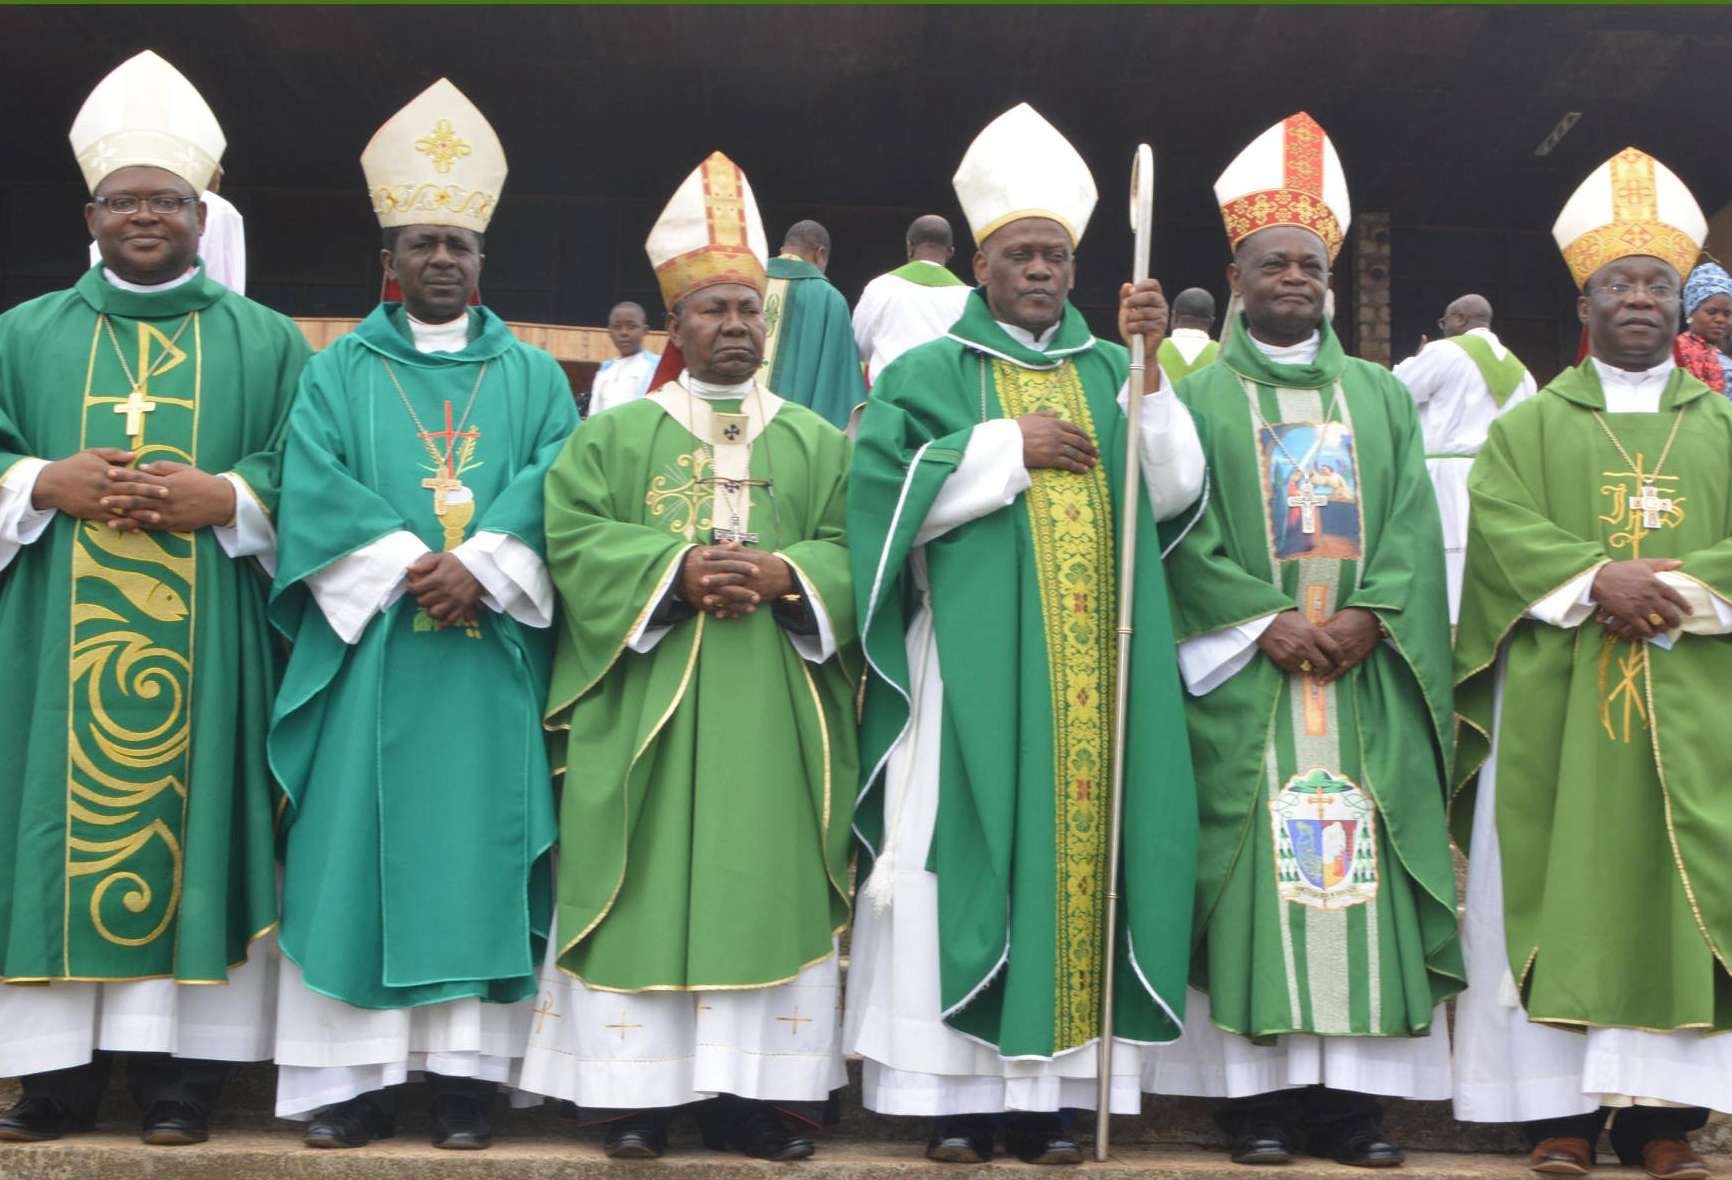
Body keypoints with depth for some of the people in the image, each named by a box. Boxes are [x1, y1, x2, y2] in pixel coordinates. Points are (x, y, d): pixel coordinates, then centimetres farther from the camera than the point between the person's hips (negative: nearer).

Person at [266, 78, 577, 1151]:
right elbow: (317, 491, -4)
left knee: (478, 844, 0)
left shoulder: (531, 373, 13)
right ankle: (355, 1068, 6)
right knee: (360, 847, -1)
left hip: (493, 649, 1)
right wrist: (410, 568, -16)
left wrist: (477, 566, -18)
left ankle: (468, 1067, 6)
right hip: (369, 648, 0)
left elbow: (554, 484, -2)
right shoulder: (340, 371, 11)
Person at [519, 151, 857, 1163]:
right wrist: (674, 569, -17)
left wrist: (786, 576, -16)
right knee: (649, 882, -1)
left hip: (775, 710, 1)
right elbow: (574, 538, -2)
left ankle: (761, 1087, 9)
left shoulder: (822, 444, 13)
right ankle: (637, 1086, 8)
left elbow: (856, 554, 4)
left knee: (769, 883, 1)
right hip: (648, 705, -1)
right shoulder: (615, 435, 10)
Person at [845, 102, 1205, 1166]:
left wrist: (1153, 363, -8)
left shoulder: (1109, 372, 16)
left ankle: (1049, 1091, 5)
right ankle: (959, 1090, 2)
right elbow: (891, 496, -6)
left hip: (1095, 666, 3)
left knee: (1082, 845, -1)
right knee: (971, 851, -5)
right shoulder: (932, 375, 9)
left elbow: (1171, 490, 2)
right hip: (978, 662, -2)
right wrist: (1012, 448, -7)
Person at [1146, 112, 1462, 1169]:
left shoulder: (1383, 396, 17)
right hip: (1243, 676, -2)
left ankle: (1356, 1089, 5)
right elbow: (1182, 532, -2)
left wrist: (1366, 616, -10)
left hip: (1369, 676, 2)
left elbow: (1415, 526, 7)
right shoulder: (1198, 399, 8)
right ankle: (1259, 1088, 3)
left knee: (1360, 866, -1)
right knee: (1256, 862, -3)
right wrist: (1263, 620, -14)